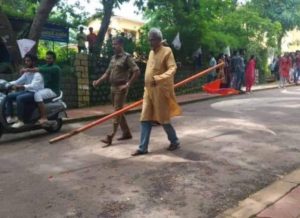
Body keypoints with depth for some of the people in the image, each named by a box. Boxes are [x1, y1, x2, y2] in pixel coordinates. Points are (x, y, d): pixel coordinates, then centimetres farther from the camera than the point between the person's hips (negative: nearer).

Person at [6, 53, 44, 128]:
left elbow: (33, 86, -29)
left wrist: (21, 86, -41)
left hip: (36, 93, -9)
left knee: (19, 98, -33)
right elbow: (18, 81, 16)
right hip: (28, 91, 9)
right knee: (9, 96, -3)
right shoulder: (26, 73, 14)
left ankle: (20, 121, -29)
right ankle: (10, 117, -8)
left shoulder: (37, 73, -14)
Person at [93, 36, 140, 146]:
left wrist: (128, 84, -18)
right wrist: (98, 81, 3)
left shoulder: (127, 57, -8)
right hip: (113, 87, 9)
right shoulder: (113, 58, 15)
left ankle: (110, 136, -8)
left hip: (121, 88, -8)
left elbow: (136, 71, -14)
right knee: (118, 111, 12)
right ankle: (126, 133, 23)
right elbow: (108, 73, 17)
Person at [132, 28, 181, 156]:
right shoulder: (151, 52, 15)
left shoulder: (167, 51, -9)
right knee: (145, 119, 4)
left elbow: (172, 69, -20)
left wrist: (158, 79, -35)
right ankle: (143, 147, 10)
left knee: (163, 119, 3)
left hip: (161, 91, -7)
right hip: (149, 91, 7)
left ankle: (175, 142, 24)